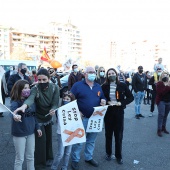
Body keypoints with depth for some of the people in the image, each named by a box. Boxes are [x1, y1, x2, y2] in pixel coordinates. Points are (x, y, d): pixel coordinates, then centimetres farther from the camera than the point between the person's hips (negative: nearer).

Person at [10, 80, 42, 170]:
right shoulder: (15, 102, -17)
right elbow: (13, 111, -40)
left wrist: (37, 127, 9)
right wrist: (15, 116, -61)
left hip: (31, 132, 5)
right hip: (19, 133, -5)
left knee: (31, 157, 18)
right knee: (20, 158, 9)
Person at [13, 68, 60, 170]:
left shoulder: (55, 88, -16)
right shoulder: (35, 89, -24)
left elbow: (55, 103, -20)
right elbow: (31, 98, -45)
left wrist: (53, 110, -43)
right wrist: (24, 106, -68)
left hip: (49, 118, 3)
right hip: (38, 119, -3)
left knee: (49, 139, 17)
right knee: (40, 141, -2)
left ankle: (49, 158, 42)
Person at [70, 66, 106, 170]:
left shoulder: (98, 87, 10)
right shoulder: (78, 85, -7)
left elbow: (102, 98, 19)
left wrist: (103, 101, -5)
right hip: (82, 118, -5)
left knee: (91, 140, 18)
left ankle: (89, 157, 37)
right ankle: (75, 160, 24)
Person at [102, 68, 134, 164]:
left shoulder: (122, 85, -4)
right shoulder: (104, 86, -2)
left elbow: (131, 97, -1)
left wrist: (121, 103, -14)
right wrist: (107, 102, -15)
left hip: (119, 112, -1)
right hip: (108, 112, 1)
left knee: (119, 135, 7)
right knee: (108, 134, 13)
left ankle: (119, 156, 25)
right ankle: (108, 153, 32)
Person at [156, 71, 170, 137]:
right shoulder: (159, 83, -7)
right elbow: (161, 92, -20)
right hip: (161, 101, -5)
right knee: (161, 115, -10)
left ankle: (163, 127, 23)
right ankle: (159, 130, -7)